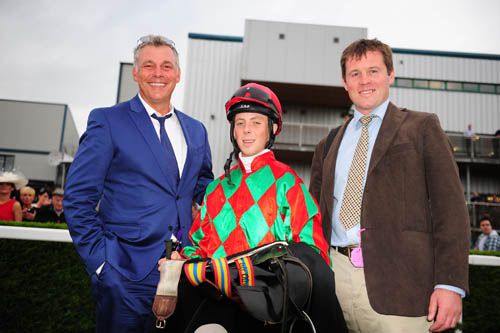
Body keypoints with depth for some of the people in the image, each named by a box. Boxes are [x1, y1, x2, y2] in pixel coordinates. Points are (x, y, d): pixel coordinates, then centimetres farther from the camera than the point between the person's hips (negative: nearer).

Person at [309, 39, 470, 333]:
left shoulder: (422, 127, 5)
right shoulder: (328, 145, 17)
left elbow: (450, 207, -2)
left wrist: (451, 284, -11)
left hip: (397, 279, -3)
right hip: (336, 274, 4)